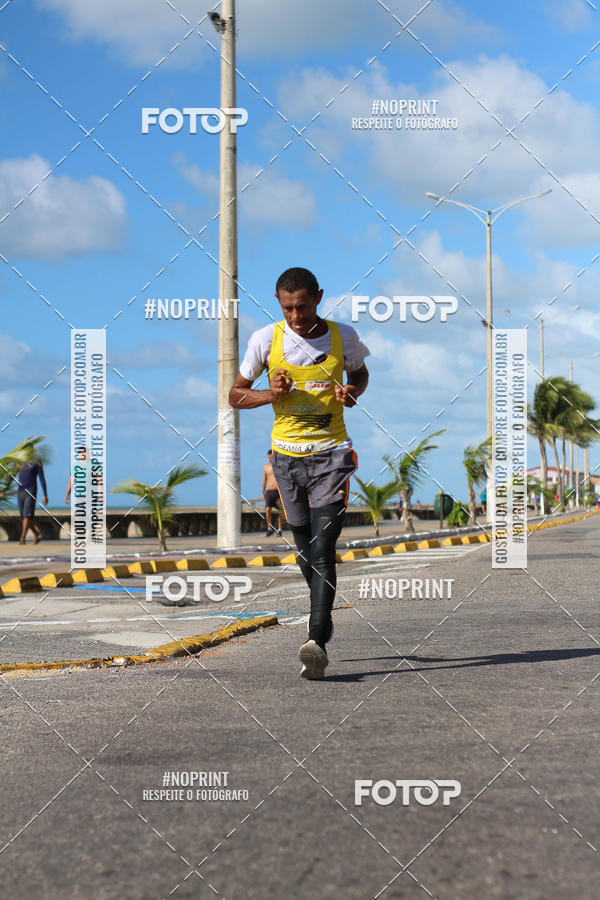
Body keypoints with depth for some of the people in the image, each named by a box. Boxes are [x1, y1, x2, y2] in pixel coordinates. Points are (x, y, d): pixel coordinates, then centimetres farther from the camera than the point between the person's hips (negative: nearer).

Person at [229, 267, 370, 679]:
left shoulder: (344, 336, -3)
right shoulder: (265, 340, -4)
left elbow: (360, 373, 18)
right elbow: (236, 394, 5)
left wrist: (353, 391, -6)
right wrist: (270, 395, -15)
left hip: (331, 453, -2)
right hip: (287, 454, 2)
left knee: (322, 549, -15)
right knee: (306, 551, 10)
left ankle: (317, 643, -21)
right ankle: (324, 618, 33)